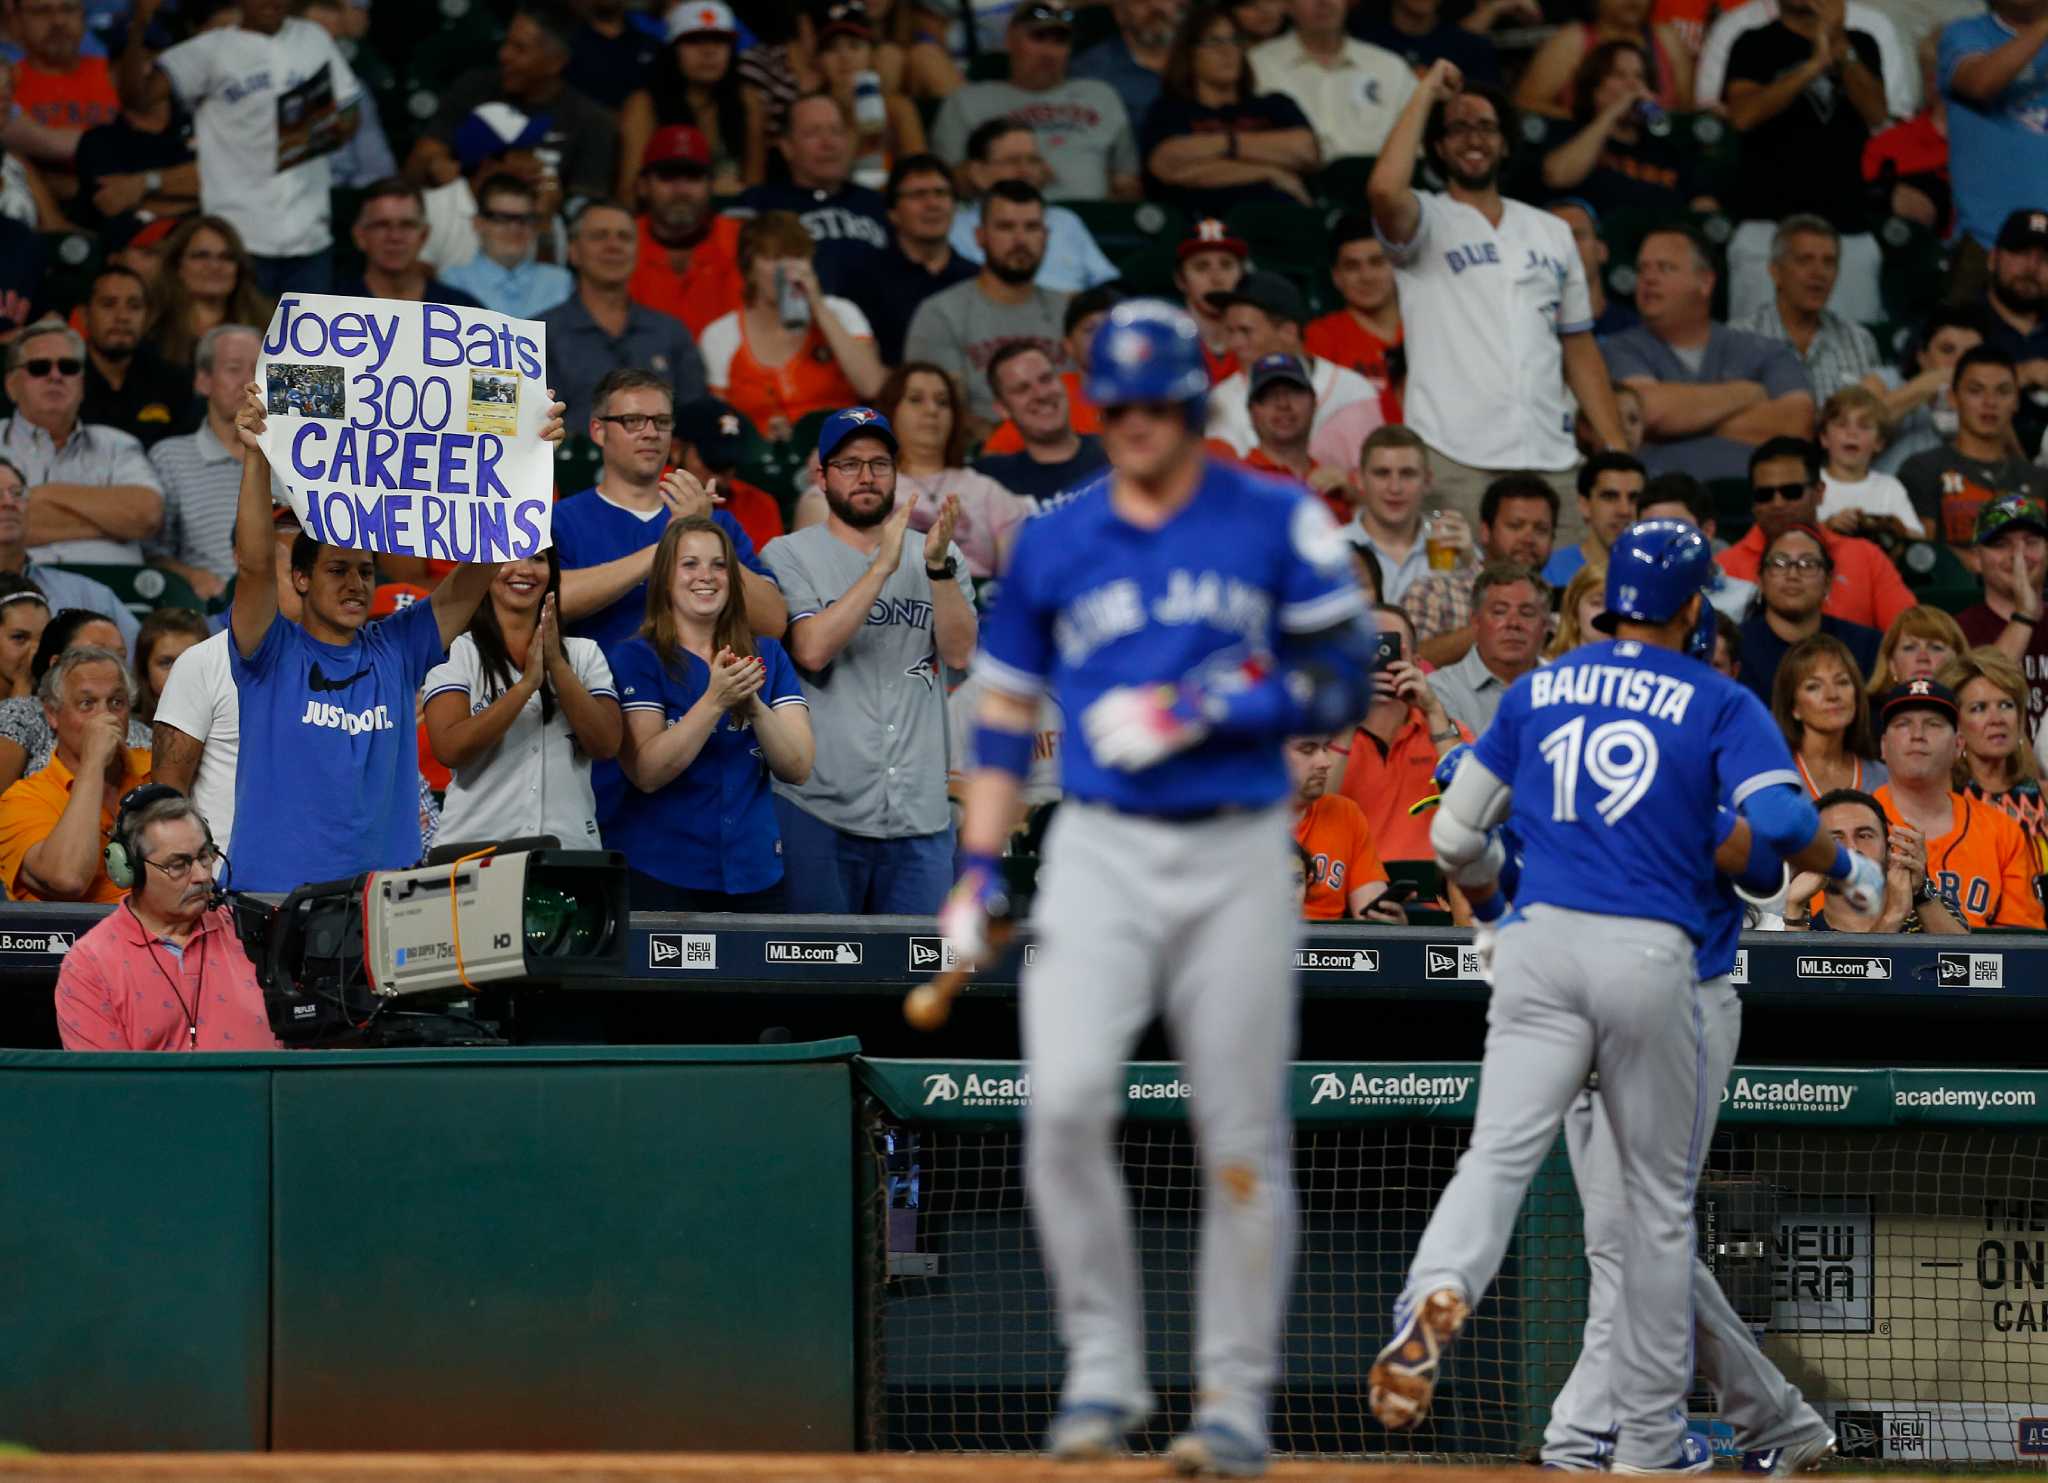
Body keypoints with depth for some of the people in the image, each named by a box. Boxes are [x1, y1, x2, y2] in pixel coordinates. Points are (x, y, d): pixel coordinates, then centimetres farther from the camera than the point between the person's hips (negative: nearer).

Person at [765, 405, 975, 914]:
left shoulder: (937, 555, 12)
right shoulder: (791, 556, 3)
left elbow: (959, 652, -2)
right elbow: (811, 649, -13)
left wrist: (939, 565, -16)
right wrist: (883, 566, -17)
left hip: (920, 813, 3)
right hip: (820, 809, -3)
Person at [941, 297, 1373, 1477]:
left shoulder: (1278, 525, 2)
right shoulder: (1054, 545, 10)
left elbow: (1345, 682, -3)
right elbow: (1007, 713, 16)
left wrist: (1201, 712, -14)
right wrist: (978, 870, 8)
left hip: (1239, 858, -1)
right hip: (1099, 851, 1)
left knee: (1242, 1137, -1)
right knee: (1066, 1100, -17)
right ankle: (1102, 1370, -5)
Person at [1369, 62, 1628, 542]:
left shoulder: (1552, 233, 22)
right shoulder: (1427, 223, 7)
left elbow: (1579, 348, 22)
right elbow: (1384, 190, -18)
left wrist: (1616, 449, 12)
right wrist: (1427, 93, -6)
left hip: (1550, 460, 4)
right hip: (1454, 458, -4)